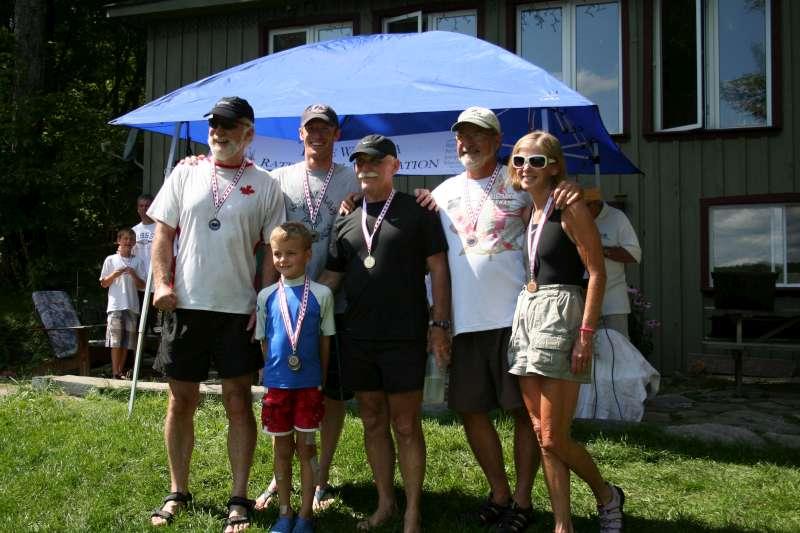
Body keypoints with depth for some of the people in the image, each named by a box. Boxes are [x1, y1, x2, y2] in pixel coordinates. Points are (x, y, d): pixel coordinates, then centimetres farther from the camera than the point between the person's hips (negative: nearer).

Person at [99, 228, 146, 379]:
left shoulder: (138, 261, 9)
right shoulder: (111, 260, 6)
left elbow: (142, 285, 7)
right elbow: (103, 284, 8)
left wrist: (133, 275, -10)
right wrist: (114, 275, -10)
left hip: (132, 306, 2)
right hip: (116, 305, -2)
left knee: (127, 342, 6)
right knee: (115, 341, -7)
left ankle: (121, 371, 14)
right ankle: (115, 373, -5)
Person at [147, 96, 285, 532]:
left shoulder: (265, 185, 3)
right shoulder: (186, 174, 8)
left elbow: (273, 250, 2)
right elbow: (163, 233, 8)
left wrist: (264, 302, -6)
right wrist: (161, 282, -5)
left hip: (238, 310, -2)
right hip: (186, 305, 2)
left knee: (239, 405, 2)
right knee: (181, 402, 10)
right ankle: (177, 492, 25)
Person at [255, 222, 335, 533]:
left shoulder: (321, 294, -4)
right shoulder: (267, 296, 1)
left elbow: (325, 341, 2)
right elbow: (263, 341, 9)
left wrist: (321, 380, 4)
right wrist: (275, 370, 5)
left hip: (309, 384, -2)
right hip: (276, 383, 2)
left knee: (306, 447, 6)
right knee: (282, 449, 11)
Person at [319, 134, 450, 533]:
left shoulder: (417, 212, 0)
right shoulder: (345, 223, 12)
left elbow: (437, 268, -2)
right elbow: (330, 278, 14)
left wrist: (439, 324, -9)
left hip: (404, 338, -5)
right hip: (357, 339, 5)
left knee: (406, 425, 2)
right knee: (373, 423, 13)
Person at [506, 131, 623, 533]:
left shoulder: (569, 208, -7)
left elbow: (597, 272, -11)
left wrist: (586, 334, -18)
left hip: (559, 313, -7)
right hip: (525, 316, 8)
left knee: (554, 439, -5)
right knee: (541, 435, 8)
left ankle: (607, 497, 23)